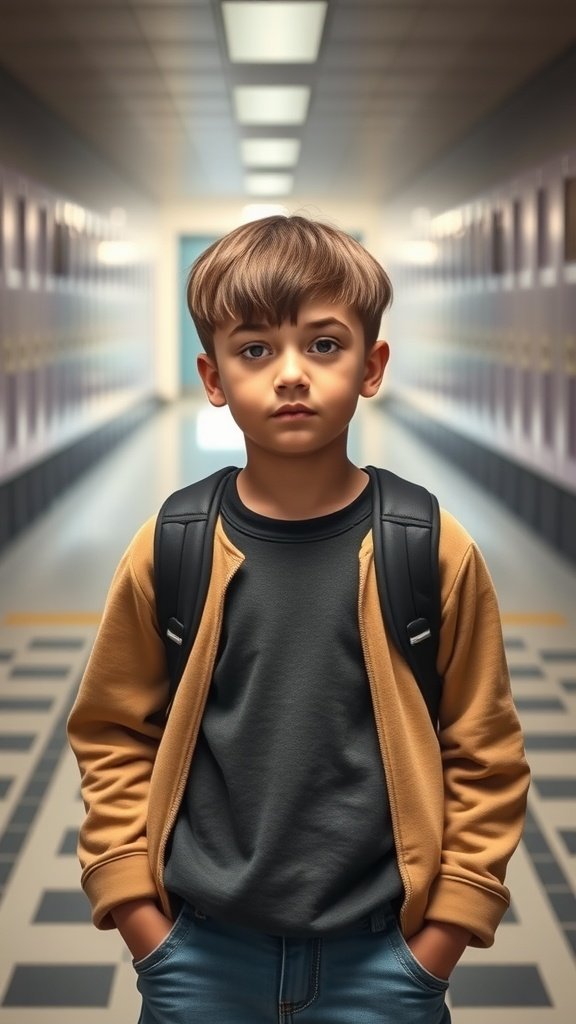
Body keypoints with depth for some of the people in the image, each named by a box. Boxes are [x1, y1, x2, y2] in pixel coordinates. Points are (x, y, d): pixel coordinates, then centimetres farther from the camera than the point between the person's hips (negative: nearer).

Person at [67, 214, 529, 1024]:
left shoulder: (436, 553, -8)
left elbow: (485, 757, -2)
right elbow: (113, 738, 3)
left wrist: (432, 952, -3)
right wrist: (147, 934, -1)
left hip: (379, 956, -1)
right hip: (203, 955, 1)